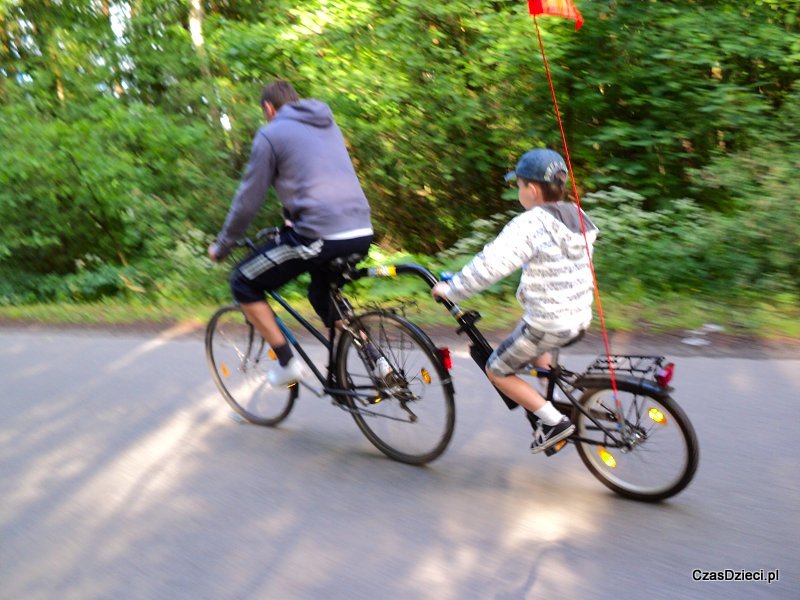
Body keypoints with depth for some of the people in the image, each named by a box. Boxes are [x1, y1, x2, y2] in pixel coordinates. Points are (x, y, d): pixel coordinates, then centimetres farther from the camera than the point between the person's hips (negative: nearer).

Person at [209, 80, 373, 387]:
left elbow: (248, 201, 4)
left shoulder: (270, 134, 4)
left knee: (243, 283, 11)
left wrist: (221, 247, 17)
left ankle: (288, 363, 7)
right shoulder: (329, 125, 24)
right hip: (361, 234, 8)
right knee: (322, 293, 32)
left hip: (319, 236, -7)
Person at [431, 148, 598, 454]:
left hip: (548, 323, -9)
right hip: (579, 316, 9)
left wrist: (450, 289, -15)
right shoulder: (577, 217, 5)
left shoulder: (530, 224, -21)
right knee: (531, 349, 36)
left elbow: (489, 265, -27)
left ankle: (554, 422, 6)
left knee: (497, 371, 9)